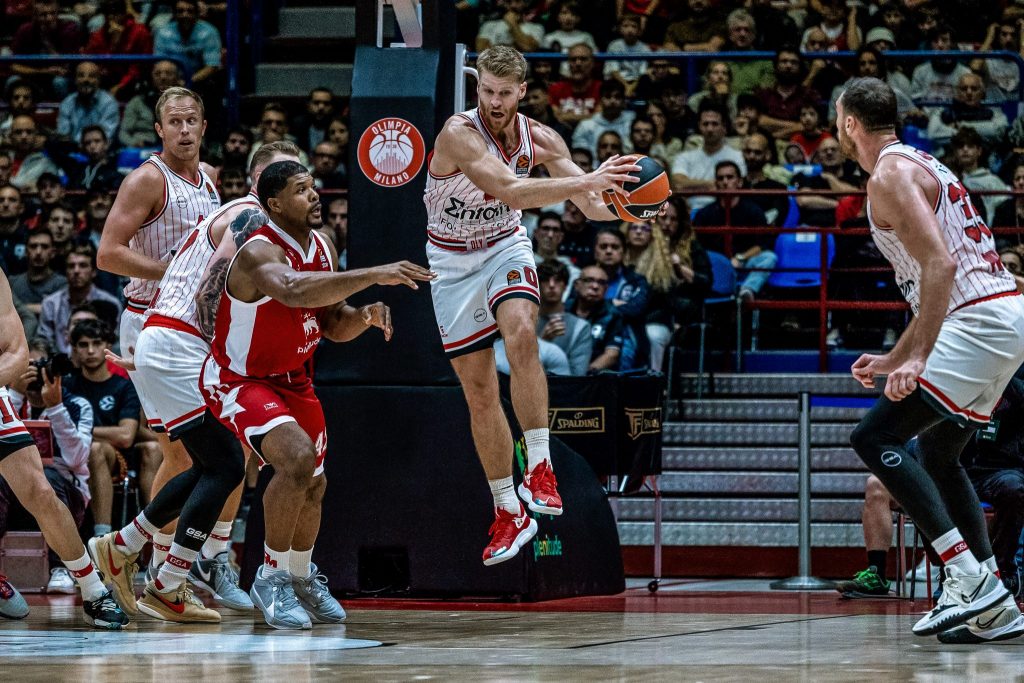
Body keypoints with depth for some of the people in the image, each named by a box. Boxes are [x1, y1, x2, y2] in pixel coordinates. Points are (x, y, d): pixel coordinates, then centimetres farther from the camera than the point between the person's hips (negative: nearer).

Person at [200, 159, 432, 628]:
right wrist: (373, 275, -57)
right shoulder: (260, 252, -29)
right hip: (238, 380, -8)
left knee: (313, 484, 18)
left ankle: (301, 578, 44)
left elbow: (332, 325, 5)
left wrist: (365, 316, -18)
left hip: (293, 378, 8)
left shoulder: (322, 249, -3)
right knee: (297, 457, -30)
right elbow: (293, 291, -52)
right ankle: (272, 579, -15)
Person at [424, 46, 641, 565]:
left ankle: (539, 466, -29)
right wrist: (588, 181, -48)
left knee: (520, 332, -31)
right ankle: (508, 513, 13)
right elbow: (513, 191, -40)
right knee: (479, 391, 2)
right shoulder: (459, 134, -26)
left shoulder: (538, 138, -10)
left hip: (506, 248, 2)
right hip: (452, 262, -2)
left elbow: (590, 203, -10)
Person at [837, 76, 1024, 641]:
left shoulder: (890, 175, -8)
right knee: (939, 456, 20)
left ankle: (970, 577, -20)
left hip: (979, 321, -11)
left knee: (875, 438, -13)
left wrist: (917, 358, -26)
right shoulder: (920, 165, 24)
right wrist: (894, 359, 31)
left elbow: (941, 265, -22)